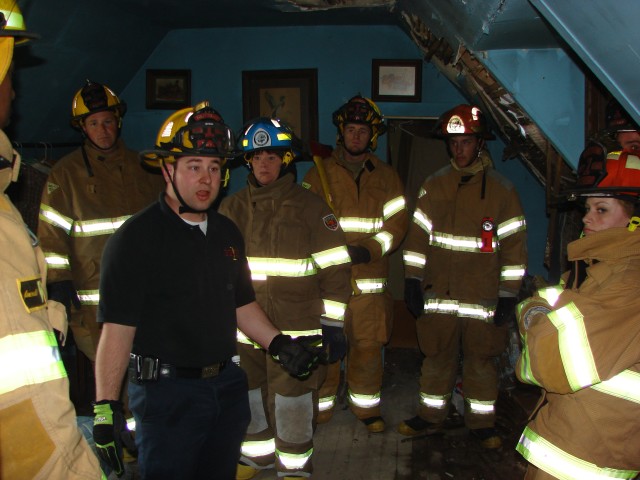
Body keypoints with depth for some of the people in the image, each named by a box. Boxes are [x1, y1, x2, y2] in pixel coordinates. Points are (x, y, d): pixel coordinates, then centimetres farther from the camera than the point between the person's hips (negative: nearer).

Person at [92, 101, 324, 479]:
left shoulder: (227, 232, 8)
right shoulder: (135, 238, -13)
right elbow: (118, 327, -18)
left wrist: (278, 343, 3)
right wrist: (106, 405, -22)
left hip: (228, 385, 7)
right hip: (167, 391, -6)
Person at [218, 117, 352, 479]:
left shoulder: (310, 207, -3)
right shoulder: (233, 209, 8)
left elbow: (335, 270, -4)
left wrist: (333, 324, -7)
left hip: (297, 327, -4)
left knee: (293, 401, 3)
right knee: (249, 395, 17)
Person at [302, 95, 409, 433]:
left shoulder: (386, 177, 11)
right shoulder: (319, 173, 7)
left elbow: (397, 222, 4)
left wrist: (369, 250, -12)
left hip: (370, 278, 1)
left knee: (368, 345, 5)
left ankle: (366, 405, 23)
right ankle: (320, 406, 18)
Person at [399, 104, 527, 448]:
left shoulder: (501, 190, -2)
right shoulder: (433, 186, 6)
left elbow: (513, 246, -1)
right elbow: (418, 236, 6)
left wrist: (508, 296, -4)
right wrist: (412, 281, 1)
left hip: (483, 296, -2)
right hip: (438, 292, 2)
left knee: (481, 360, 9)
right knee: (436, 356, 12)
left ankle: (482, 423, 27)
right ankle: (430, 417, 29)